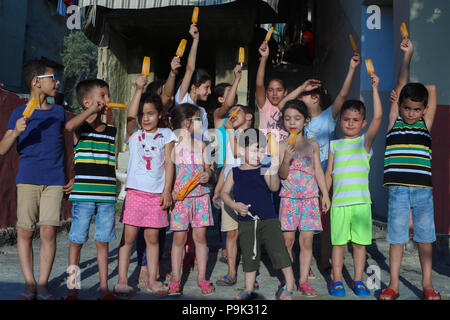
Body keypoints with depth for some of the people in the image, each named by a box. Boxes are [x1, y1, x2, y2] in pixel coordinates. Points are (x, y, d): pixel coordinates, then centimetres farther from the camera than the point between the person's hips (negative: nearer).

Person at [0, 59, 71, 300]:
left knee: (49, 232, -4)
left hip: (55, 181, 1)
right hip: (27, 180, -1)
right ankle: (29, 284, 11)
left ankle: (43, 284, 6)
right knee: (25, 232, 0)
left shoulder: (59, 112, 12)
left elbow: (66, 145, 19)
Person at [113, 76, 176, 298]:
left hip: (157, 192, 1)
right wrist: (139, 89, -16)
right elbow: (130, 117, -12)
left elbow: (169, 163, 4)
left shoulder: (165, 135, 9)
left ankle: (152, 280, 18)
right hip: (136, 191, 0)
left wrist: (167, 191, -3)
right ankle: (122, 280, 8)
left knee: (152, 237, 7)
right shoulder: (133, 134, 8)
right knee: (129, 236, -1)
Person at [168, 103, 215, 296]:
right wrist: (170, 191, -16)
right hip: (180, 197, -4)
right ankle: (175, 279, 12)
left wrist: (208, 175, -7)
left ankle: (201, 277, 18)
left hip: (200, 195, 4)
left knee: (200, 235, 6)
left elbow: (208, 169, 17)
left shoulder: (201, 145, 13)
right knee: (179, 237, 0)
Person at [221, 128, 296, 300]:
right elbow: (224, 192, 9)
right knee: (249, 255, 10)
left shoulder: (264, 171, 0)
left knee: (278, 250, -2)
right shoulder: (235, 172, 5)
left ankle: (289, 284, 16)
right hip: (246, 222, 2)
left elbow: (274, 187, -16)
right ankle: (249, 289, 23)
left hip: (268, 219, -2)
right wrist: (235, 205, -8)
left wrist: (274, 170, -32)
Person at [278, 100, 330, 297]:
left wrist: (325, 194, 10)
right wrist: (287, 159, -24)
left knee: (306, 240, 2)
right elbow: (283, 175, -5)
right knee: (287, 239, 0)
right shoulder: (283, 145, 1)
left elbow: (318, 171, 13)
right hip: (289, 197, -2)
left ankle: (303, 280, 11)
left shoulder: (312, 144, 9)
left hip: (310, 197, 2)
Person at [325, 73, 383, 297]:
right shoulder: (334, 145, 10)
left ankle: (358, 281, 21)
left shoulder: (365, 141, 5)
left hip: (361, 202, -1)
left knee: (360, 243, 7)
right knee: (338, 243, 5)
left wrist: (374, 88, -11)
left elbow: (378, 117, -9)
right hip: (338, 202, 1)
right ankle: (337, 281, 17)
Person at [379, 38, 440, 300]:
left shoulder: (426, 124, 8)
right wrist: (407, 55, 9)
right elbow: (401, 86, 7)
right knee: (397, 237, 6)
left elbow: (432, 88, 9)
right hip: (398, 189, -1)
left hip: (423, 190, 1)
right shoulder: (394, 122, 6)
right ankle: (394, 284, 16)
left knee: (425, 237, 10)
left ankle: (427, 283, 23)